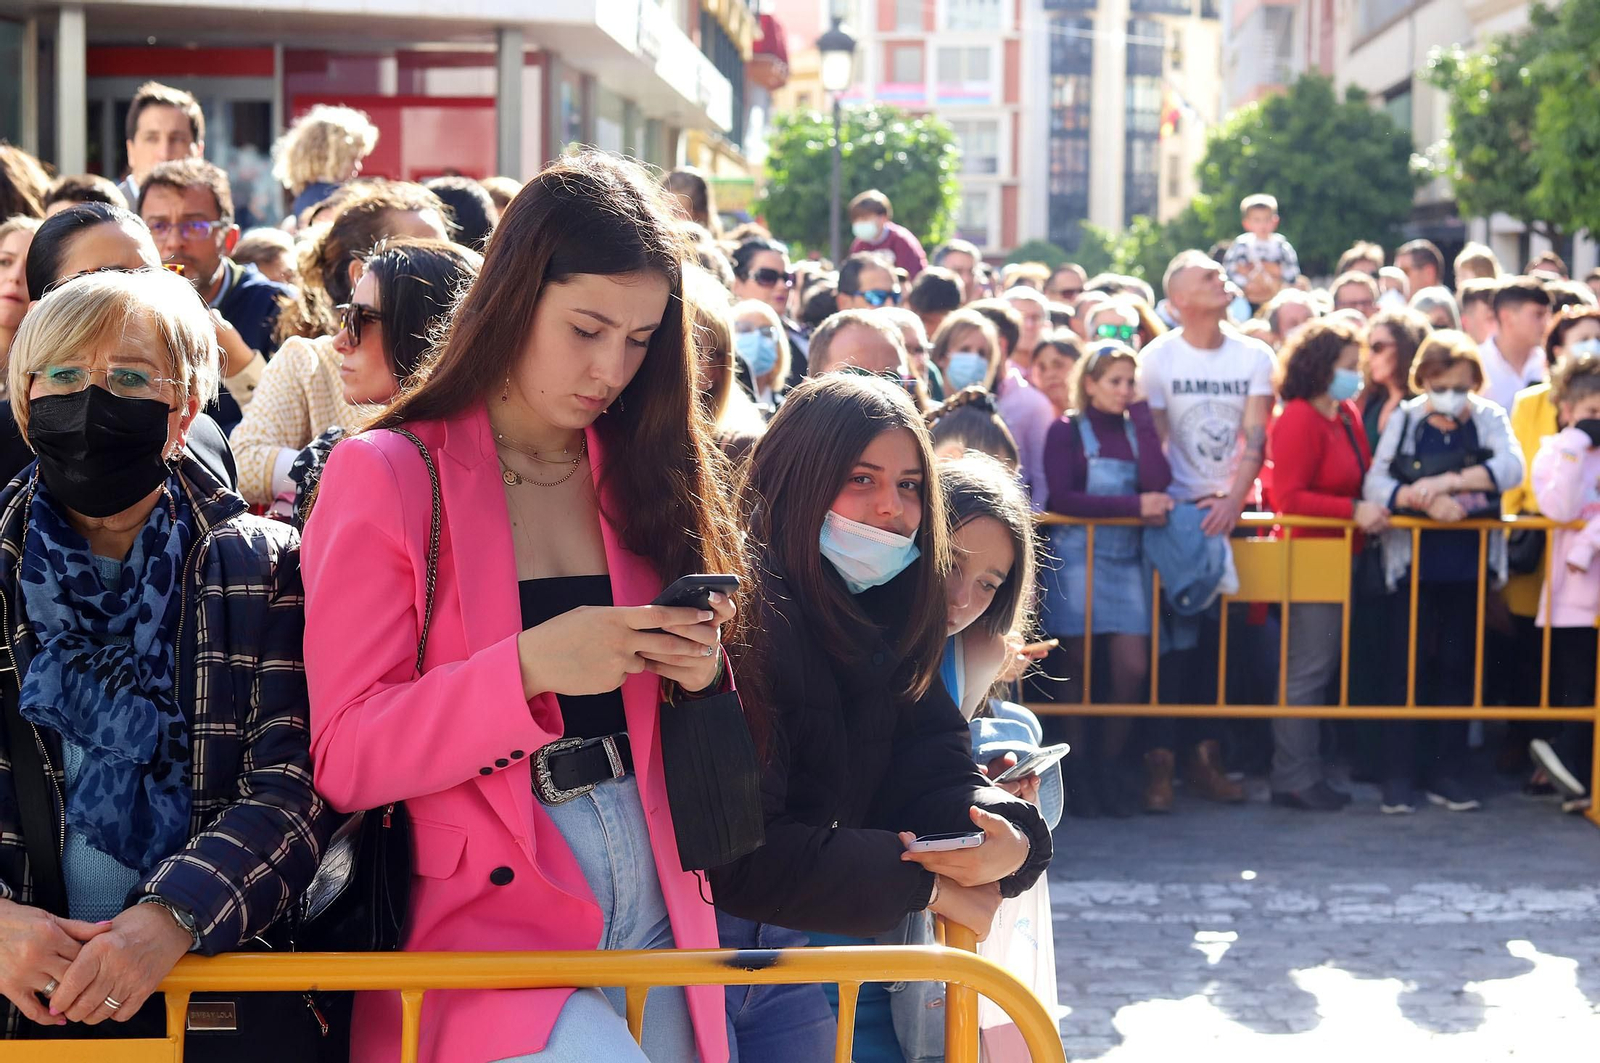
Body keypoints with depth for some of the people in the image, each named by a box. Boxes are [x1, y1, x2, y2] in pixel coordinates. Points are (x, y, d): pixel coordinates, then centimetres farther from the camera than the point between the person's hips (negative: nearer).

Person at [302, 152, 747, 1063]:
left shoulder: (646, 475, 11)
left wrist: (700, 671, -6)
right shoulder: (386, 476, -2)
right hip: (489, 917, -5)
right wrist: (530, 665, -21)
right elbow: (347, 759, -8)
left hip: (657, 913, 5)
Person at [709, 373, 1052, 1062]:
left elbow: (934, 772, 2)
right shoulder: (750, 618, -21)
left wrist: (1010, 837, -21)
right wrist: (925, 884, -18)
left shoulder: (882, 619, 7)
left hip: (782, 954, 8)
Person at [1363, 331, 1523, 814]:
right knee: (1413, 663, 0)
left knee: (1458, 665, 7)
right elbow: (1374, 484, -10)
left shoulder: (1489, 419, 1)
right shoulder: (1404, 420, 0)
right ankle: (1400, 773, 7)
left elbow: (1510, 467, -17)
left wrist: (1447, 482, -27)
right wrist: (1426, 500, -26)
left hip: (1468, 567, 1)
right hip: (1414, 563, -1)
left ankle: (1446, 770, 16)